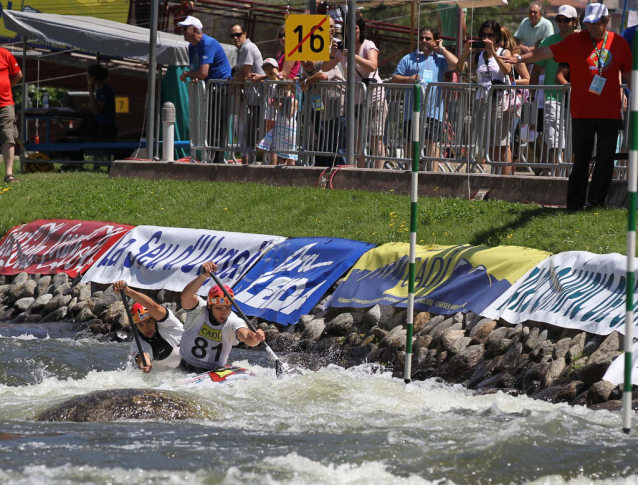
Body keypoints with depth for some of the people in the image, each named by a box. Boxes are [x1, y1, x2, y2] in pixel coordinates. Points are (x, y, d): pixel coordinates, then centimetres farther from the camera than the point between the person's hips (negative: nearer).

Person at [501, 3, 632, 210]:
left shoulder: (619, 43, 6)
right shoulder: (576, 41, 1)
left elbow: (628, 74, 13)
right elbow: (548, 51, -6)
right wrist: (520, 58, -16)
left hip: (609, 113, 1)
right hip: (582, 113, -1)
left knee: (605, 160, -1)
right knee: (581, 160, 1)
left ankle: (597, 202, 9)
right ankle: (575, 204, 5)